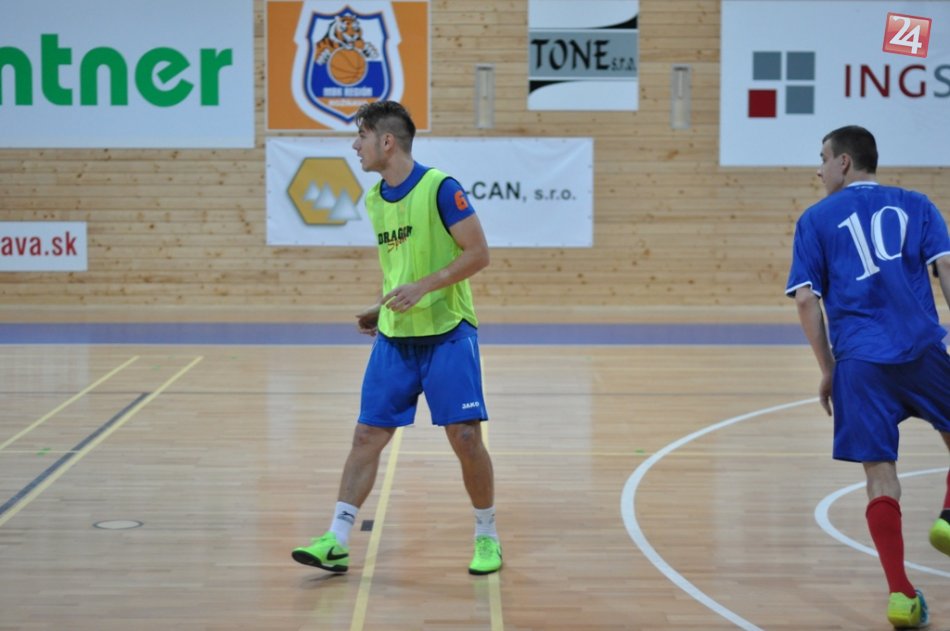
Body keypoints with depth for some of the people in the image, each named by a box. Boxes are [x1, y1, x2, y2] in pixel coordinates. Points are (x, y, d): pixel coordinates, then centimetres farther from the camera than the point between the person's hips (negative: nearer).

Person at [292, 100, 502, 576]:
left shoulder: (439, 188, -12)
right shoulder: (374, 199, 9)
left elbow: (478, 253, -14)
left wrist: (423, 286, -23)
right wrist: (380, 309, 10)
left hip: (447, 334, -6)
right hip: (394, 339, 6)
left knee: (465, 437, -6)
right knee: (367, 435, 1)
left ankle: (487, 537, 12)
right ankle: (337, 541, 2)